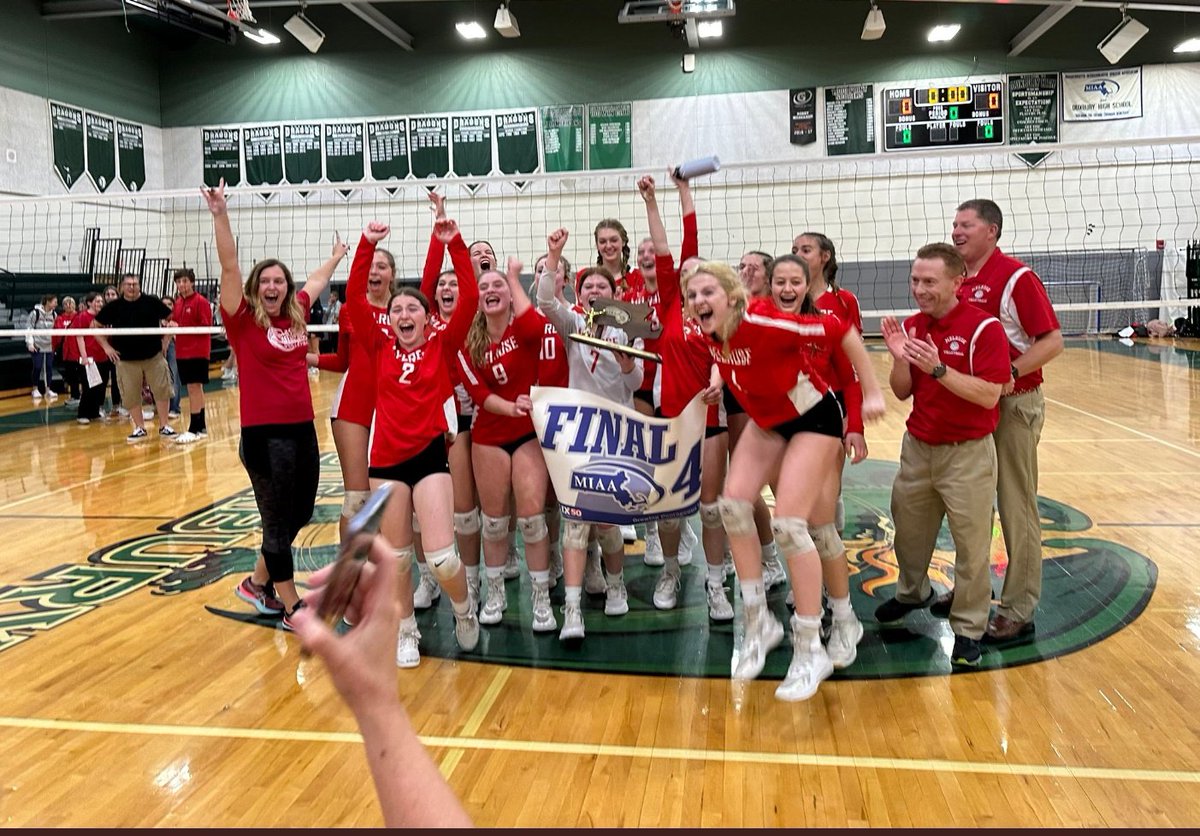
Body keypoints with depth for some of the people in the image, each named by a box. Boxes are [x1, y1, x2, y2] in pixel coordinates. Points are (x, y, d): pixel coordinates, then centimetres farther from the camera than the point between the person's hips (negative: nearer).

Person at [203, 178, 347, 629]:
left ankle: (258, 583, 36)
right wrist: (221, 215, -27)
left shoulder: (296, 315, 8)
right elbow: (229, 267, -17)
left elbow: (317, 281, 26)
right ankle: (292, 608, 17)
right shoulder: (244, 321, -6)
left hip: (302, 429, 7)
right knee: (278, 522, 3)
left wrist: (337, 256, 42)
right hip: (264, 434, -6)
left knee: (300, 513, 15)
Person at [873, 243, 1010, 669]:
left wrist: (938, 368, -28)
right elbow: (902, 392, 6)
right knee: (909, 529, 20)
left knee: (971, 545, 2)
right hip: (917, 446, 6)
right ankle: (912, 592, 45)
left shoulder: (984, 327, -14)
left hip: (967, 453, -5)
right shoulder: (911, 326, 3)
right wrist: (900, 358, -13)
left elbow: (989, 395, -20)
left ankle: (968, 629, 18)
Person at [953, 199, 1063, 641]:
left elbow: (1052, 341, -16)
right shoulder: (959, 282, 9)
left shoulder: (1016, 277, -12)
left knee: (1016, 507, 0)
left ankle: (1018, 610, 9)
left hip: (1014, 404, -8)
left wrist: (1011, 373, -29)